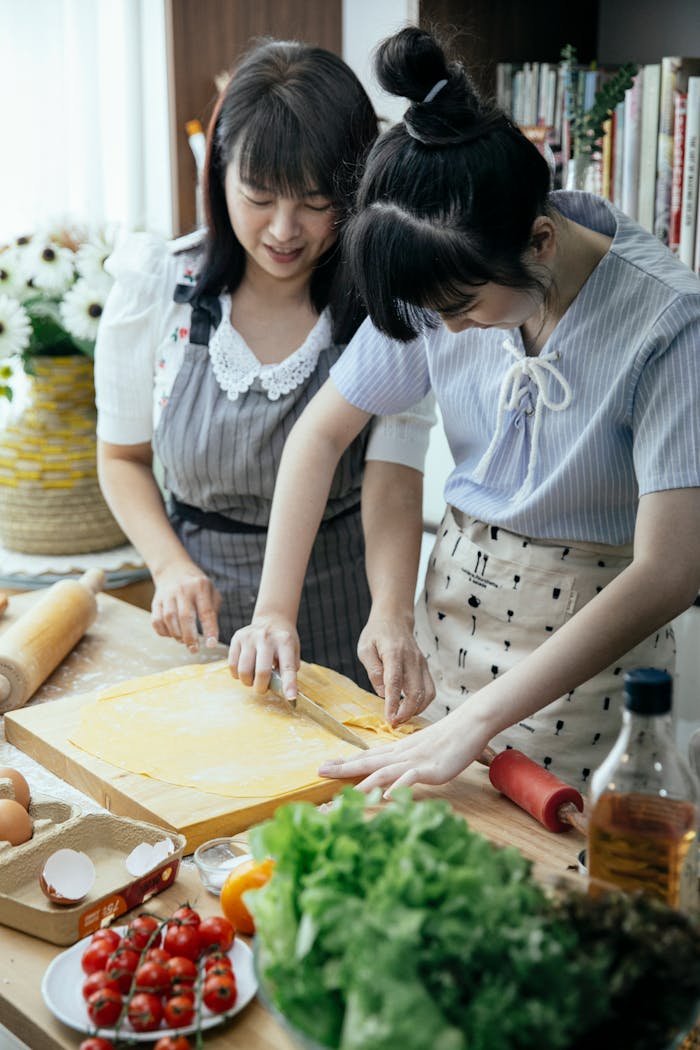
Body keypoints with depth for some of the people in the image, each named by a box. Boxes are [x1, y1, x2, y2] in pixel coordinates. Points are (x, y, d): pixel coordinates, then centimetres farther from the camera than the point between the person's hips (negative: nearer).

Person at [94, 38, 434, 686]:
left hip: (343, 610, -1)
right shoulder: (156, 288, -11)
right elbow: (123, 456, 1)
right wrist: (171, 565, -15)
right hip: (201, 616, 1)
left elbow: (393, 485, -22)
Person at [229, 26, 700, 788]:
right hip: (453, 599, 4)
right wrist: (274, 607, -6)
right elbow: (321, 432, 2)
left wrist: (474, 722, -34)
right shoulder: (442, 281, -10)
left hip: (590, 633, -4)